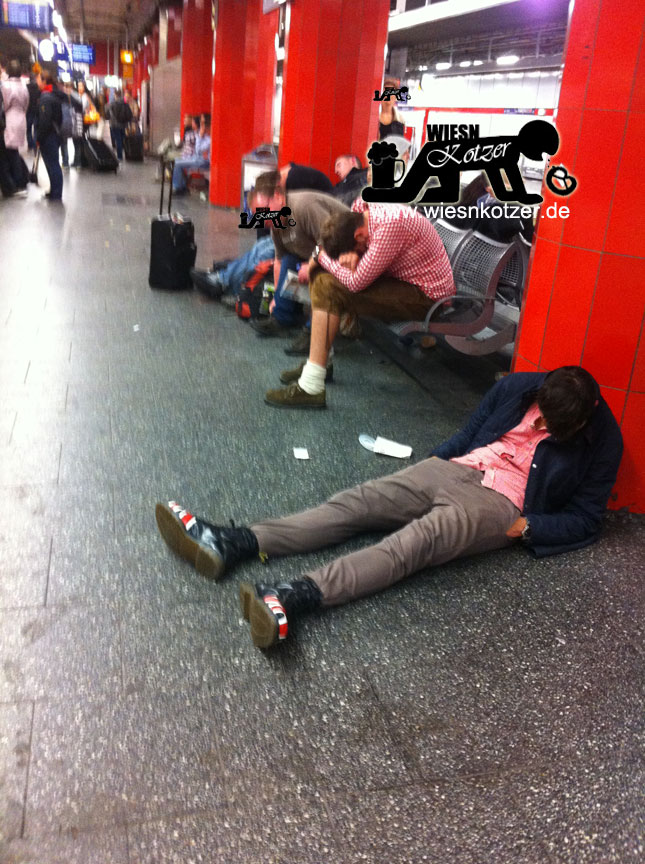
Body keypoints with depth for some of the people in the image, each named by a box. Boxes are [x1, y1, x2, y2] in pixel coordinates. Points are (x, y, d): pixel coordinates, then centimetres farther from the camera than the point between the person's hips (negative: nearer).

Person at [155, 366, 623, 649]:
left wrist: (526, 526, -12)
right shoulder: (517, 387, 8)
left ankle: (295, 598, -54)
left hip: (500, 507, -5)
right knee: (357, 502, -16)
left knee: (416, 540, -33)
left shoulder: (601, 439, -2)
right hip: (454, 470, 5)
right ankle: (231, 545, -28)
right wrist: (434, 461, 4)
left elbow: (585, 519, 2)